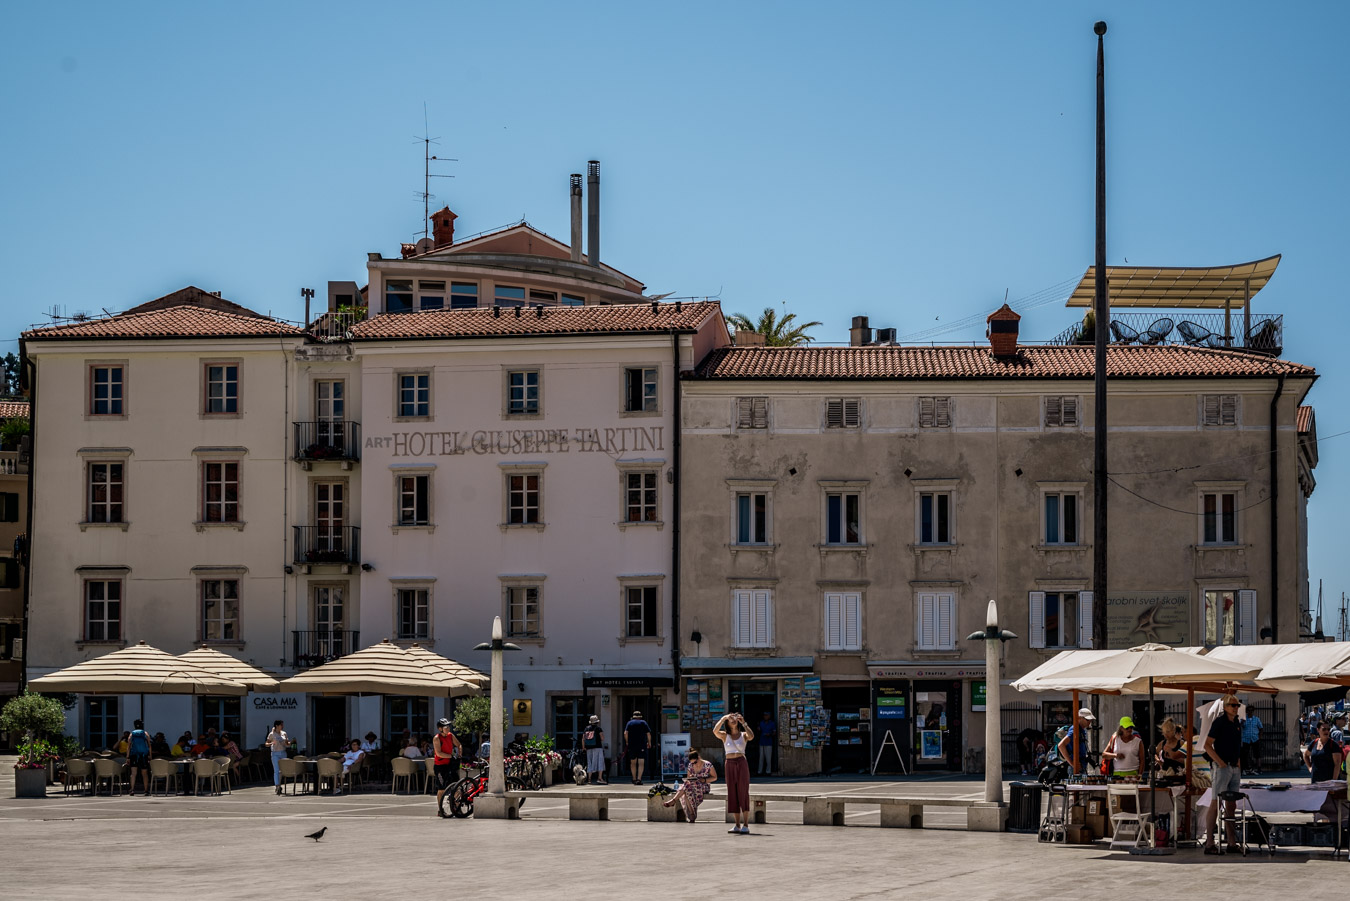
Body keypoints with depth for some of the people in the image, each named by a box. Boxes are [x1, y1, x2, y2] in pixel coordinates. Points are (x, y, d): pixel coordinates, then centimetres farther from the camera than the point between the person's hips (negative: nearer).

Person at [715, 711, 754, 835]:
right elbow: (715, 731, -12)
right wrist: (723, 718, -12)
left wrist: (743, 723, -13)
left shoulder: (743, 735, 6)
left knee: (743, 792, -6)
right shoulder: (725, 736, 8)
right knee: (733, 794, 2)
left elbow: (751, 737, -16)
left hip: (742, 764, -2)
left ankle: (746, 825, -6)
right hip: (730, 764, 2)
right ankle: (737, 825, 7)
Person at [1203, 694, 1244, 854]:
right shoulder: (1219, 723, -8)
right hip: (1221, 767, -8)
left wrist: (1239, 762, 10)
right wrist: (1221, 762, -16)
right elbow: (1207, 745, -13)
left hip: (1235, 768, 8)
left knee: (1230, 805, 10)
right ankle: (1210, 843, -9)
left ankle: (1231, 843, 12)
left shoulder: (1238, 725, 15)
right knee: (1215, 804, -9)